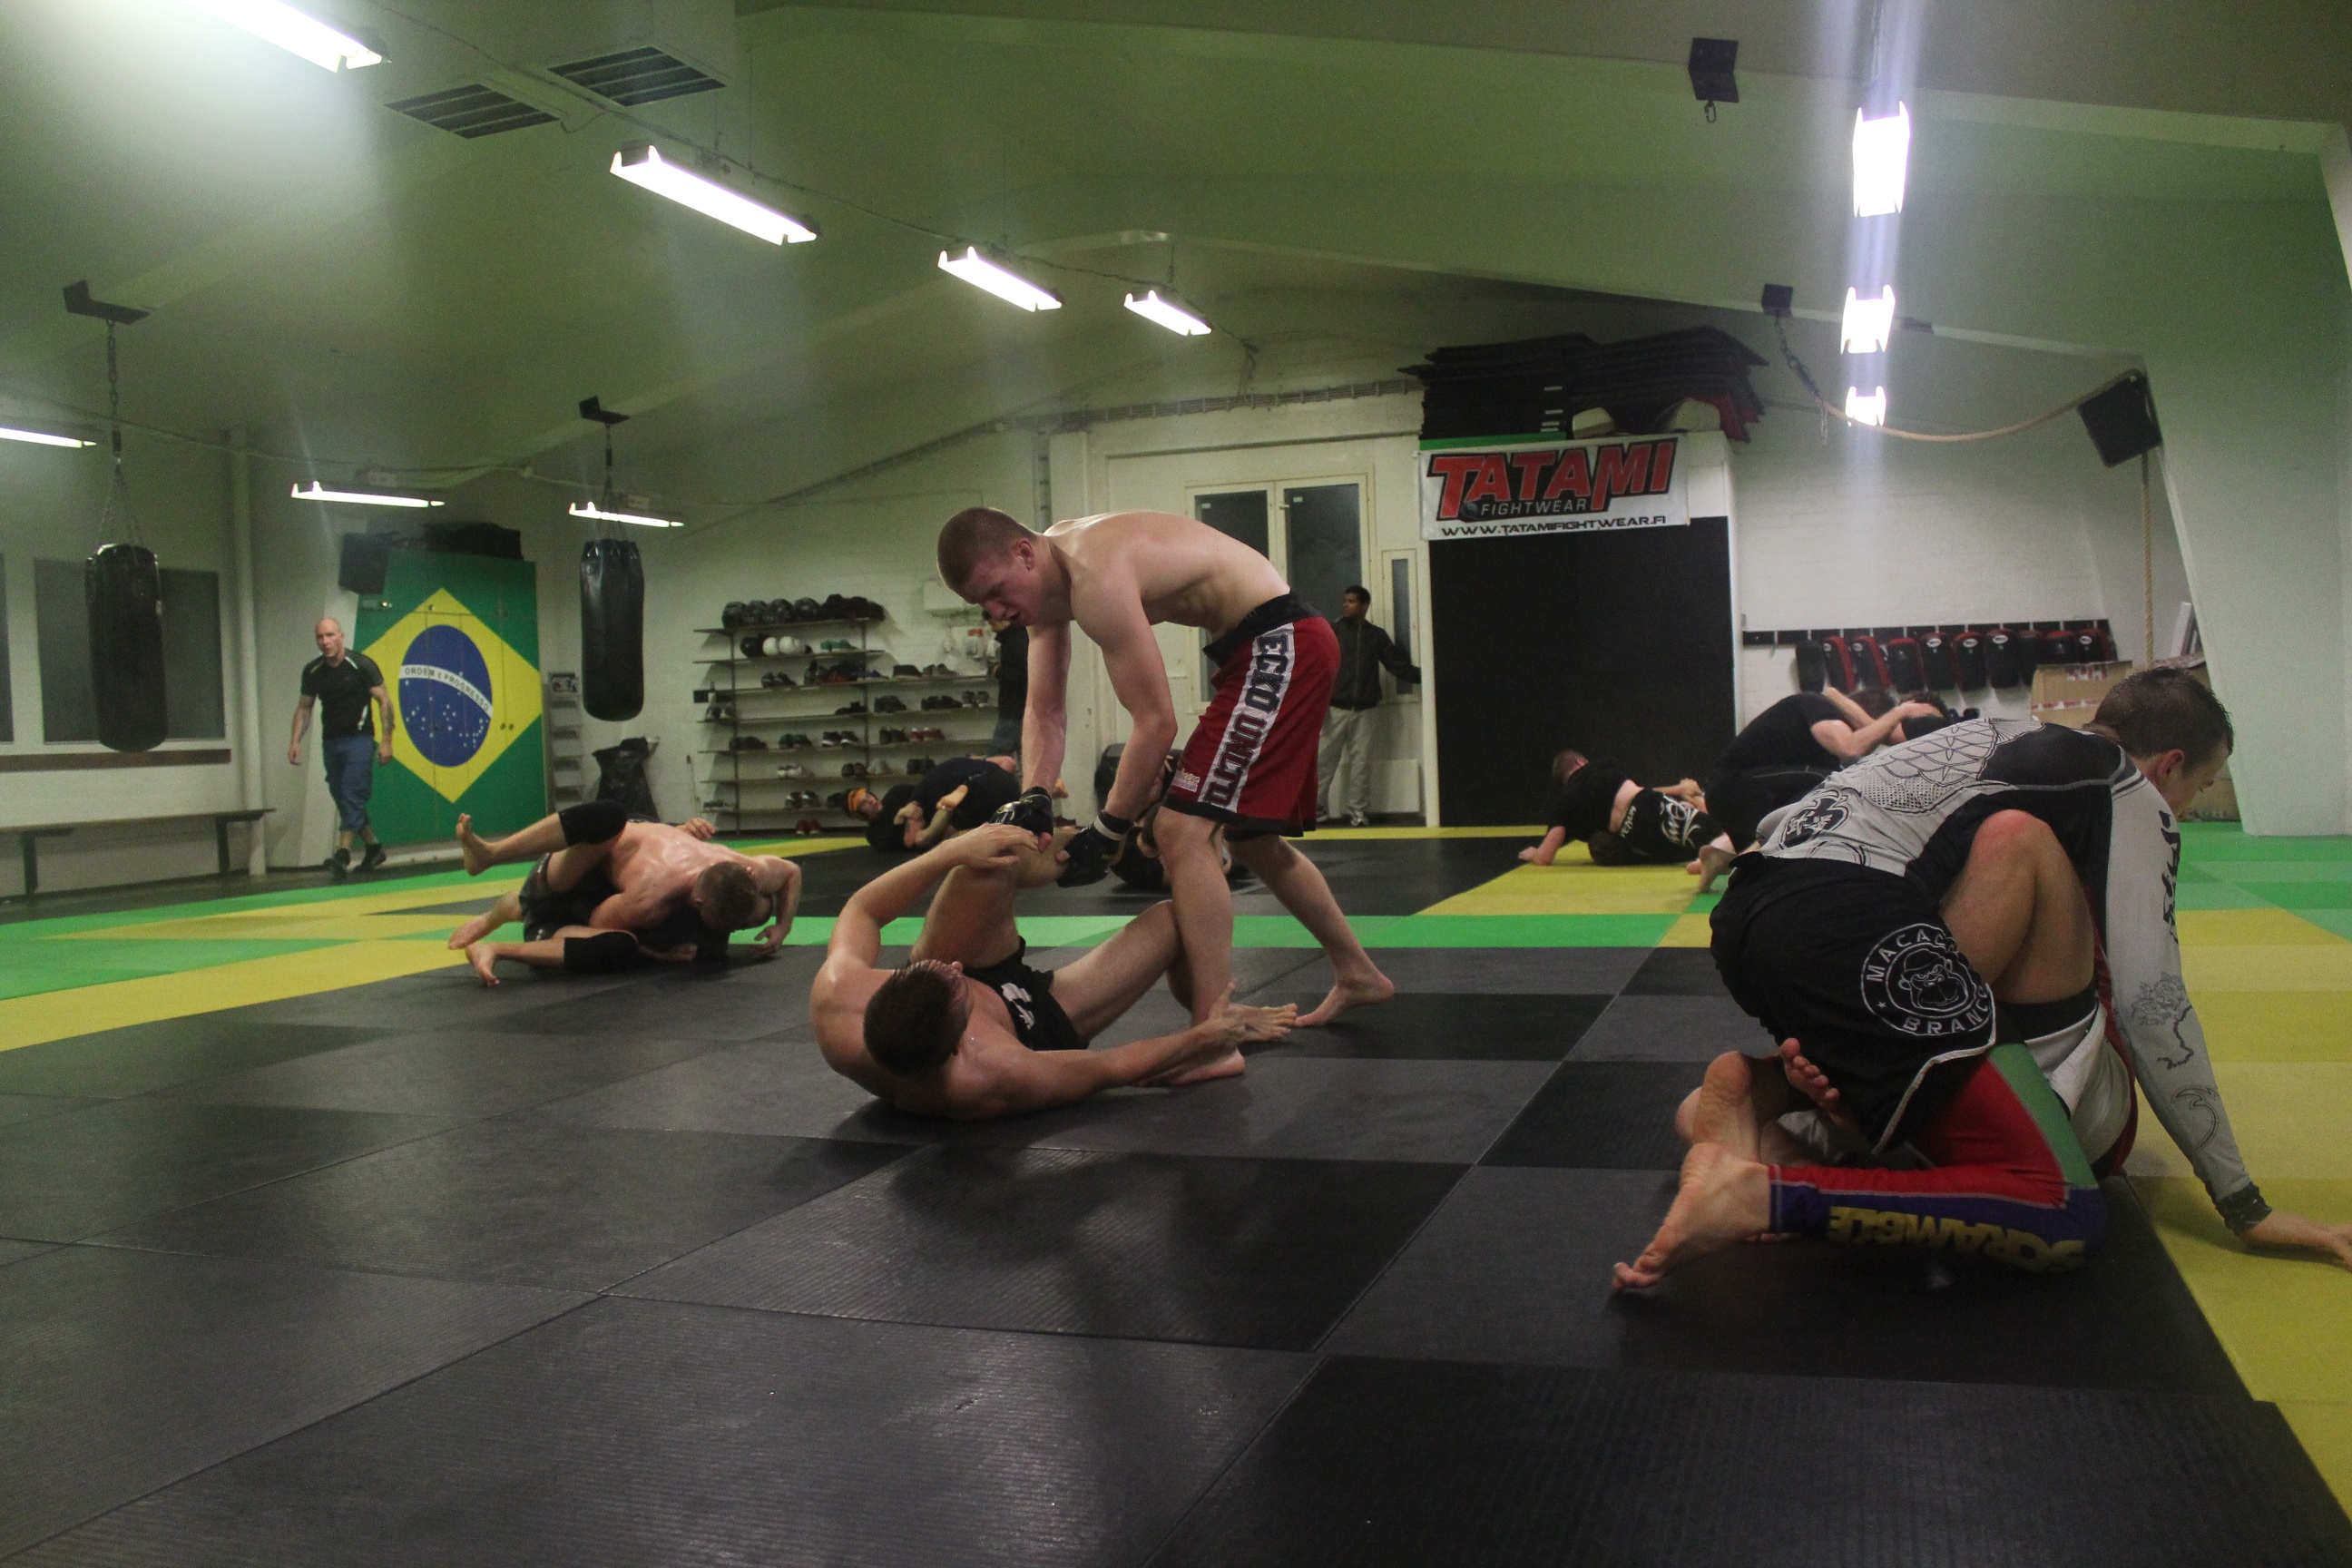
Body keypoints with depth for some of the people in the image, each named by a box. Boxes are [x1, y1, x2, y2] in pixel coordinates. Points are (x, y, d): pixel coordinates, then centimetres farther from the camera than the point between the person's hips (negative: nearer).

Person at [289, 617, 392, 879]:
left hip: (359, 739, -6)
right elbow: (304, 707, 14)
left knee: (352, 796, -15)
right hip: (330, 741, 6)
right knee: (343, 800, 9)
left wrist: (386, 739, -13)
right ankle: (374, 848, 23)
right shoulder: (312, 671, 7)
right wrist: (295, 741, 3)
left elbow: (383, 701, -7)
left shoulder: (362, 665, -8)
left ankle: (343, 854, -23)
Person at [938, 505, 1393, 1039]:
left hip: (1282, 643, -11)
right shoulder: (1046, 576, 4)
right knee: (1249, 837, 22)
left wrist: (1103, 834, -16)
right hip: (1268, 650, 11)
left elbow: (1156, 722, -23)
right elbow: (1044, 711, 5)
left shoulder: (1096, 577, -25)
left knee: (1183, 831, -16)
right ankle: (1358, 974, 37)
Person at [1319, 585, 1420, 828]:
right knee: (1325, 760, -2)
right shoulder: (1332, 632, 3)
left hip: (1364, 710, 2)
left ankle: (1358, 811, 9)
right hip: (1336, 709, -2)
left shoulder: (1377, 636, 10)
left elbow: (1397, 664, 10)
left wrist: (1422, 675, -4)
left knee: (1361, 762, 2)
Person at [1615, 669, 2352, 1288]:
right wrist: (2246, 1206, 15)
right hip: (1847, 931, -9)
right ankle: (1757, 1195, -24)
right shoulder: (2132, 796, 12)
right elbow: (2151, 1004, 7)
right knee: (2065, 1220, -8)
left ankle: (1762, 1093, 8)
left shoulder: (2013, 738, 34)